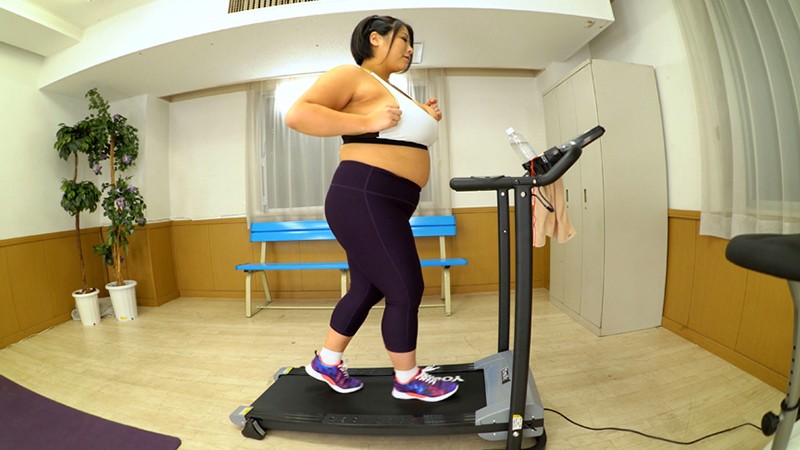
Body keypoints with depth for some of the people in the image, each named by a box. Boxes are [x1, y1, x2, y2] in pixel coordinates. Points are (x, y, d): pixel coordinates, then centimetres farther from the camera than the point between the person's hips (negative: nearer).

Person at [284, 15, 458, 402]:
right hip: (363, 201, -10)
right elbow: (297, 114, -16)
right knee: (406, 291, -3)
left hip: (383, 206, 10)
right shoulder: (351, 76, -4)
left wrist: (424, 121, 14)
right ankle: (408, 381, 18)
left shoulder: (390, 91, 24)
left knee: (367, 290, 15)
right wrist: (367, 121, -20)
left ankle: (326, 363, 33)